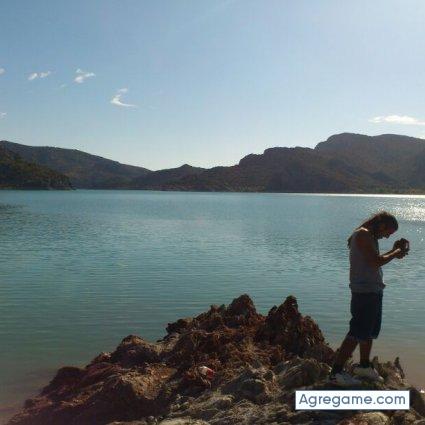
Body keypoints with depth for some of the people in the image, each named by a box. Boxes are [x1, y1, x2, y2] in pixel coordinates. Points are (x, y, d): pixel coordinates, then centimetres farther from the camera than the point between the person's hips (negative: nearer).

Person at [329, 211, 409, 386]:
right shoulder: (362, 234, -15)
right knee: (357, 333, -9)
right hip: (364, 292, -11)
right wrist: (396, 253, -8)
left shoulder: (370, 237, 16)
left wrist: (394, 250, 13)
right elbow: (375, 261, -22)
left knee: (370, 331, 21)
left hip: (373, 291, 11)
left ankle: (364, 366, 36)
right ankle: (336, 372, -5)